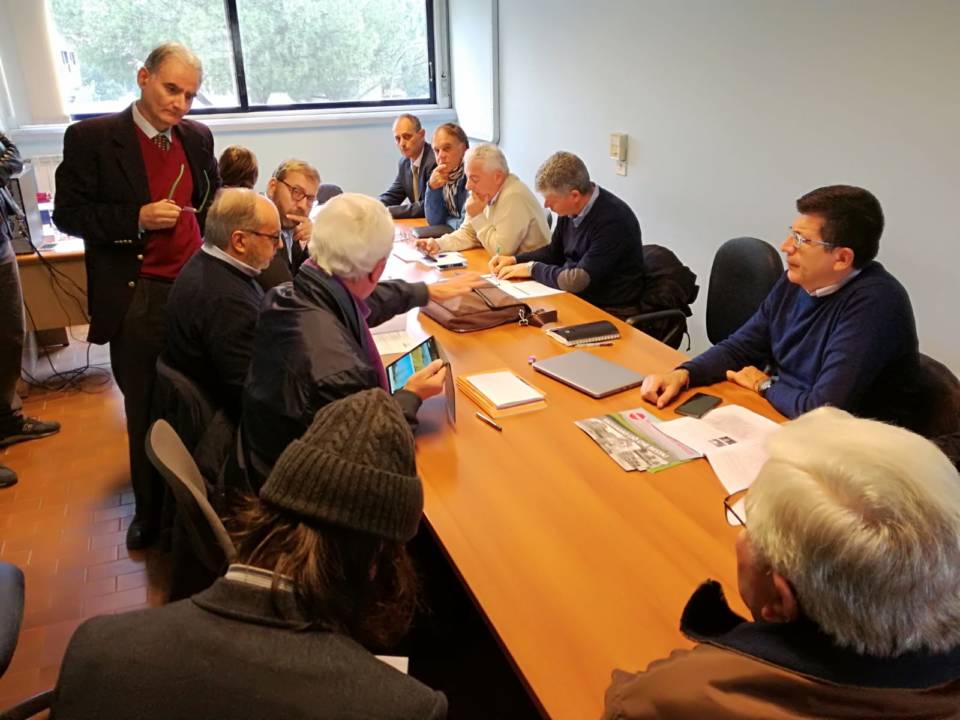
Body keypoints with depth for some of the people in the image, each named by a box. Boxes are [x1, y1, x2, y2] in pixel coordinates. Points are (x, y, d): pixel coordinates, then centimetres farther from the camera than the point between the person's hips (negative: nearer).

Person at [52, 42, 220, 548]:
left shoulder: (198, 137, 8)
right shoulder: (92, 137, -6)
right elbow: (68, 214, -5)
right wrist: (137, 219, -19)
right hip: (137, 301, -3)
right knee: (145, 412, 10)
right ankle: (149, 511, 29)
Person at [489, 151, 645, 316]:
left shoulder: (613, 220, -25)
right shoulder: (570, 209, -1)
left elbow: (577, 281, -27)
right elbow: (554, 251, 17)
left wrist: (533, 268, -14)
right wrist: (515, 259, 3)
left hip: (612, 313, -7)